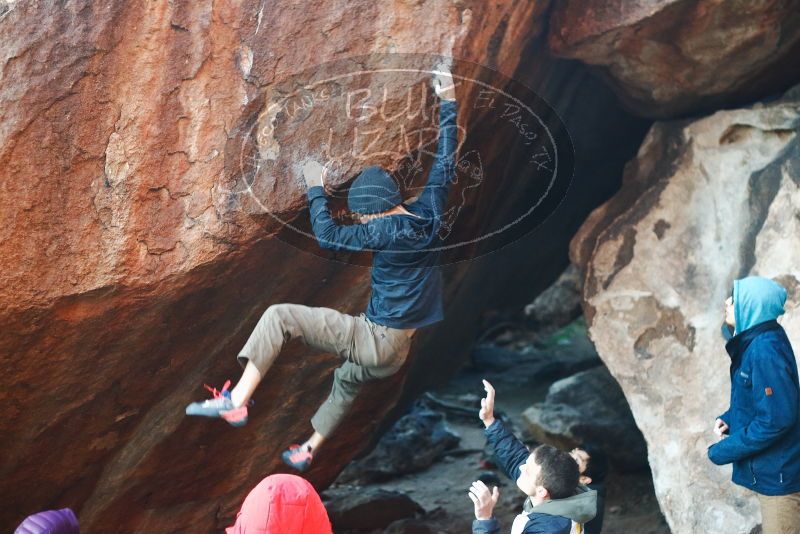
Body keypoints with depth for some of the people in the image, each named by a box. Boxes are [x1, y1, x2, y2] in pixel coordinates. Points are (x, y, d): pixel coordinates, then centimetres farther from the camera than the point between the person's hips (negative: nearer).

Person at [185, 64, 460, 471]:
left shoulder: (387, 231, -18)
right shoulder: (429, 213, 1)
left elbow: (328, 236, -16)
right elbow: (445, 163, 11)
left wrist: (315, 189, -3)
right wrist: (448, 103, 18)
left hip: (376, 339, -9)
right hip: (398, 353, 9)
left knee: (278, 317, -12)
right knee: (346, 381, 37)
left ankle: (236, 402, -19)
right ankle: (307, 451, 53)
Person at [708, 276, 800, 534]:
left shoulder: (765, 350, -24)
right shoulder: (756, 342, 7)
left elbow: (775, 419, -27)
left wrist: (722, 451, -19)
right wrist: (729, 419, 2)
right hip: (771, 468, 10)